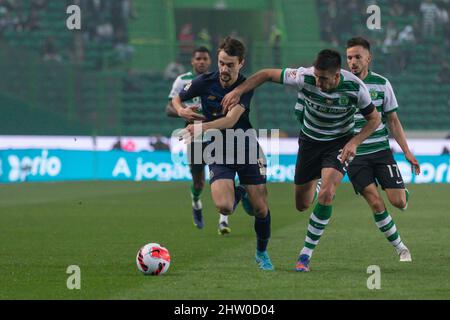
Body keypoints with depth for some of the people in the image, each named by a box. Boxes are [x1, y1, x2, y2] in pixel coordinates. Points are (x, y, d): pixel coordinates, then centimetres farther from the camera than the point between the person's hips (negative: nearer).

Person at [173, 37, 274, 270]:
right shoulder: (205, 82, -8)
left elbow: (231, 120, -28)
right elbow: (176, 98, 10)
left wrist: (201, 127, -42)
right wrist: (181, 110, -13)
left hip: (247, 151, -1)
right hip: (219, 154, 1)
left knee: (261, 209, -3)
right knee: (224, 207, -20)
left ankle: (262, 253, 26)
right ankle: (238, 193, 19)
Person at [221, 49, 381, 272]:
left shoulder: (355, 88, -25)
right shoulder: (305, 77, -25)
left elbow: (374, 119, -8)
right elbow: (268, 74, -12)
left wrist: (354, 142, -21)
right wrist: (238, 92, -19)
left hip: (340, 142, -2)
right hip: (310, 141, 2)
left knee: (327, 194, -25)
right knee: (302, 204, 7)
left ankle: (306, 253, -12)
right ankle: (313, 182, 47)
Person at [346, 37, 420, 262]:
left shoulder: (381, 84, 0)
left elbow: (393, 120, 8)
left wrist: (407, 152, 5)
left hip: (381, 150, 1)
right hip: (354, 154, -1)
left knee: (398, 201, -6)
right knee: (376, 204, -11)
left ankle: (404, 194, 32)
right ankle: (399, 247, 4)